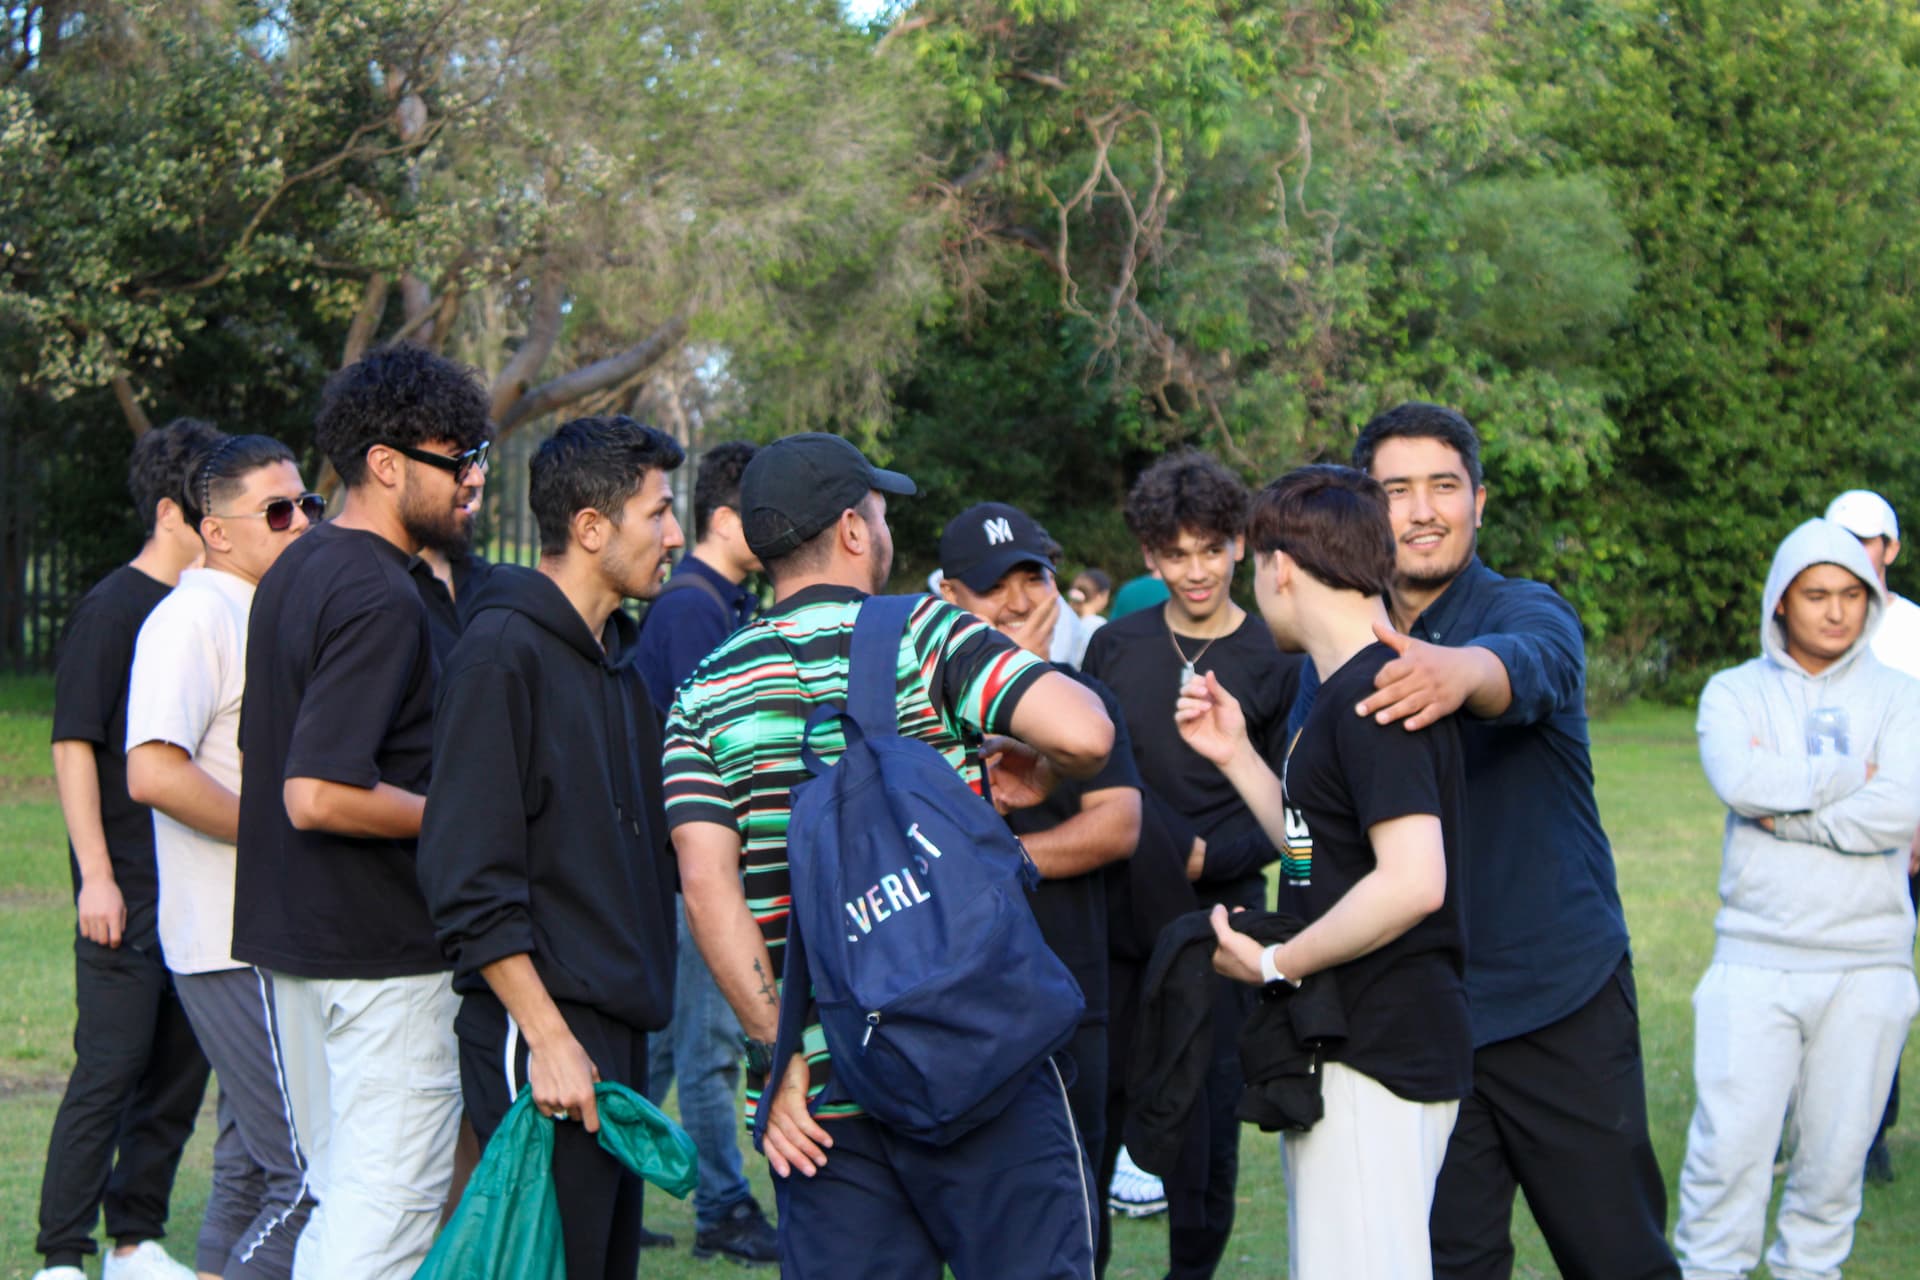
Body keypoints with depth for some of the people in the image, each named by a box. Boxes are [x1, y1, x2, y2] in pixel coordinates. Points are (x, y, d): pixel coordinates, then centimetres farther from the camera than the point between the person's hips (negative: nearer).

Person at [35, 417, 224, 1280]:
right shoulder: (111, 610, -8)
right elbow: (73, 748, -11)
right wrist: (96, 877, -16)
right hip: (128, 890, -7)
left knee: (180, 1074, 10)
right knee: (109, 1072, -5)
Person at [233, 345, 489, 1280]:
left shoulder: (295, 572, 12)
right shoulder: (380, 597, -20)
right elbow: (319, 797, -27)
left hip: (291, 933, 10)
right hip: (383, 953, -10)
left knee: (340, 1195, 18)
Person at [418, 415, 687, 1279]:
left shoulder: (618, 659, 17)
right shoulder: (501, 652, -12)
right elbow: (470, 879, -17)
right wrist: (547, 1037, -21)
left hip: (620, 1028, 9)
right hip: (544, 1024, -9)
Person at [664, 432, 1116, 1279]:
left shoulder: (704, 695, 7)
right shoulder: (925, 634, -3)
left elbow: (707, 881, -5)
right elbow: (1084, 733, -16)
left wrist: (782, 1051, -5)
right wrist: (1031, 762, 7)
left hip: (816, 1084, 4)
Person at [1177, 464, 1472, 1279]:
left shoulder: (1374, 694, -18)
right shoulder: (1344, 689, 15)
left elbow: (1412, 881, -27)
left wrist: (1274, 965, -18)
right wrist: (1235, 756, 15)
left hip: (1378, 1056, -11)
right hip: (1349, 1048, 11)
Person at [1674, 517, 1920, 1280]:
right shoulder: (1736, 693, 6)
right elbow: (1739, 780, -15)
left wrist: (1786, 813, -10)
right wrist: (1848, 774, -8)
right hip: (1756, 959, -1)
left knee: (1836, 1153, 6)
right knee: (1730, 1147, -6)